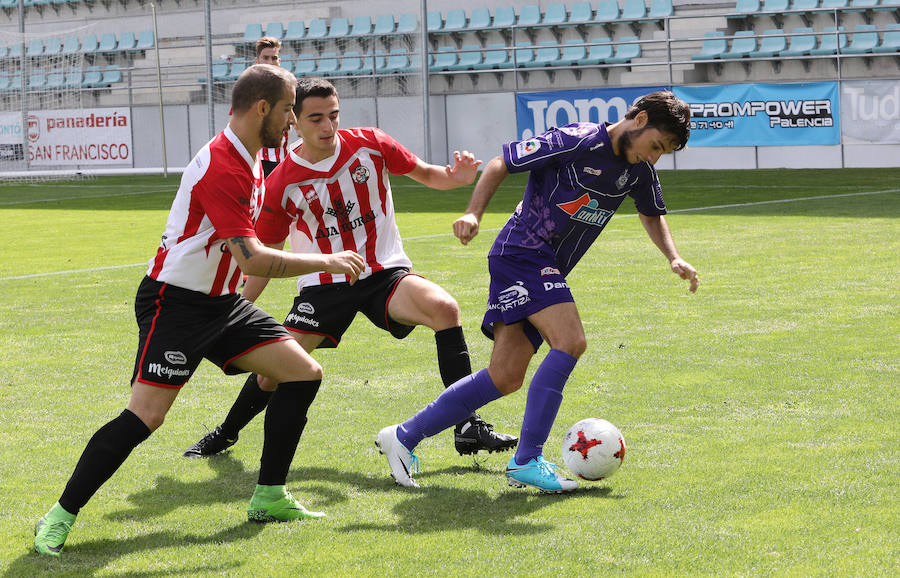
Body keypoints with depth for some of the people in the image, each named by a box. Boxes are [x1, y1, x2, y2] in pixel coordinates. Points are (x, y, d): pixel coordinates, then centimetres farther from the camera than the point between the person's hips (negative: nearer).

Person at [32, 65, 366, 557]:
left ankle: (269, 497, 9)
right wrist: (326, 262, -22)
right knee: (146, 414, -17)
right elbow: (252, 259, -29)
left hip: (220, 302, 10)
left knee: (304, 373, 2)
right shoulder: (221, 169, -24)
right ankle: (60, 517, -6)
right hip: (174, 304, -10)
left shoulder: (247, 161, 8)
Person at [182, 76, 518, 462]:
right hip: (324, 284, 0)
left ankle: (468, 428, -21)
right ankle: (226, 433, 25)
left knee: (444, 308, -28)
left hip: (385, 274, 0)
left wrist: (454, 178, -17)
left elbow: (425, 174, 6)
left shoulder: (370, 145, -7)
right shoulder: (281, 185, -8)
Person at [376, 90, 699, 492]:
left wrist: (674, 258, 11)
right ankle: (527, 460, -19)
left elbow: (652, 214, 27)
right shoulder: (576, 142, -15)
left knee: (506, 378, 3)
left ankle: (404, 437, 12)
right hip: (521, 252, -8)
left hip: (547, 270, 9)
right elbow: (502, 164, -11)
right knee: (570, 342, -24)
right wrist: (473, 213, -22)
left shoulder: (638, 169, 8)